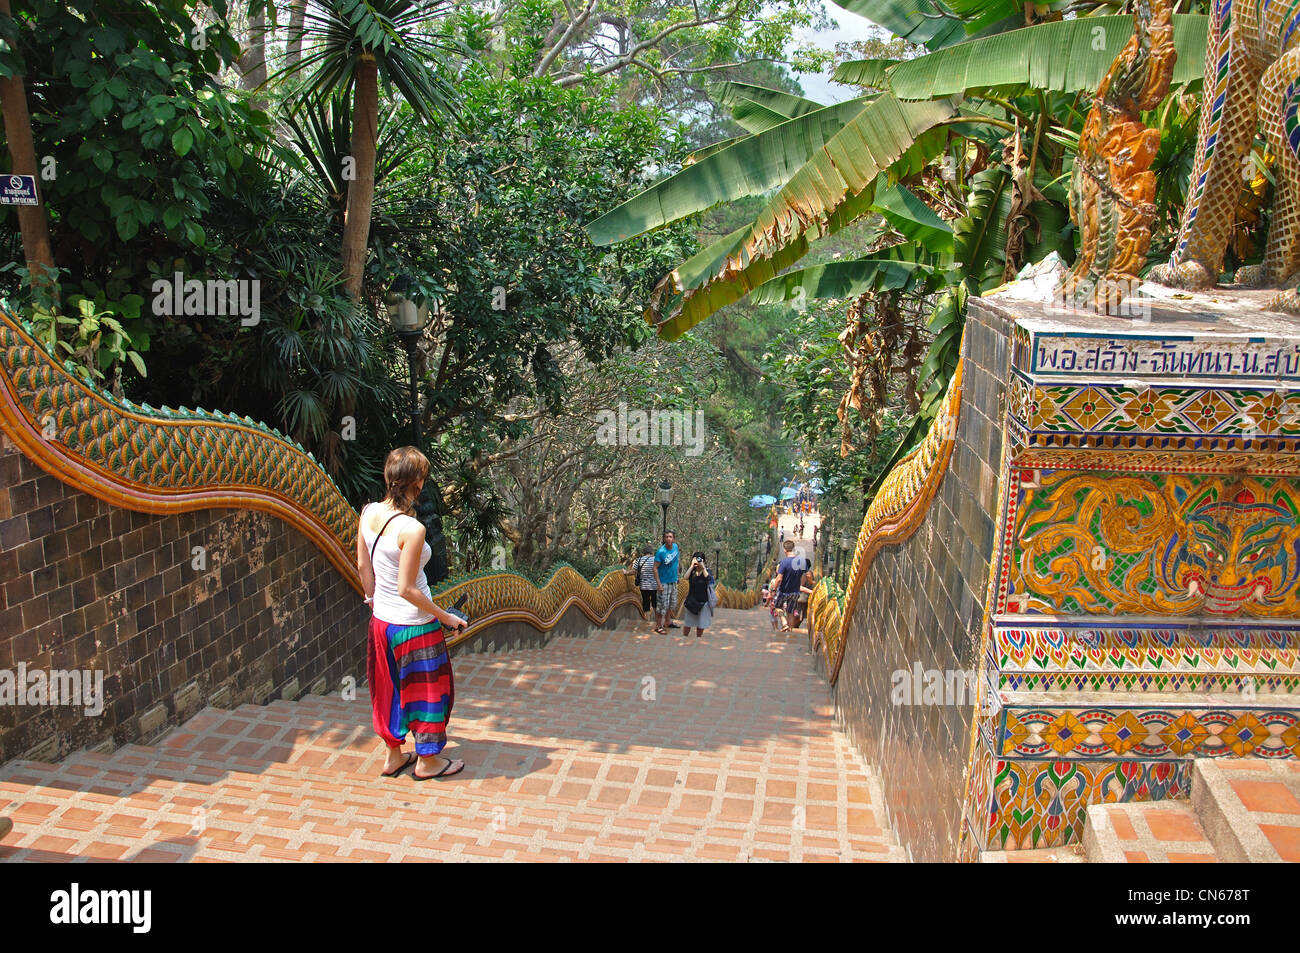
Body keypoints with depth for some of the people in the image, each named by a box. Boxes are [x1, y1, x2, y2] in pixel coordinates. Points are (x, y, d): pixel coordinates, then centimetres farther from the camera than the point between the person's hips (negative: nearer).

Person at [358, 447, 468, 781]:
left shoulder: (369, 513, -7)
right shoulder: (411, 529, -28)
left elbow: (363, 565, 5)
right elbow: (406, 589, -25)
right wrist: (445, 617, -13)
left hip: (381, 620, 7)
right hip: (414, 625, -7)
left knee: (389, 688, 23)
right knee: (427, 689, 14)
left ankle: (393, 756, 39)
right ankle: (427, 762, 30)